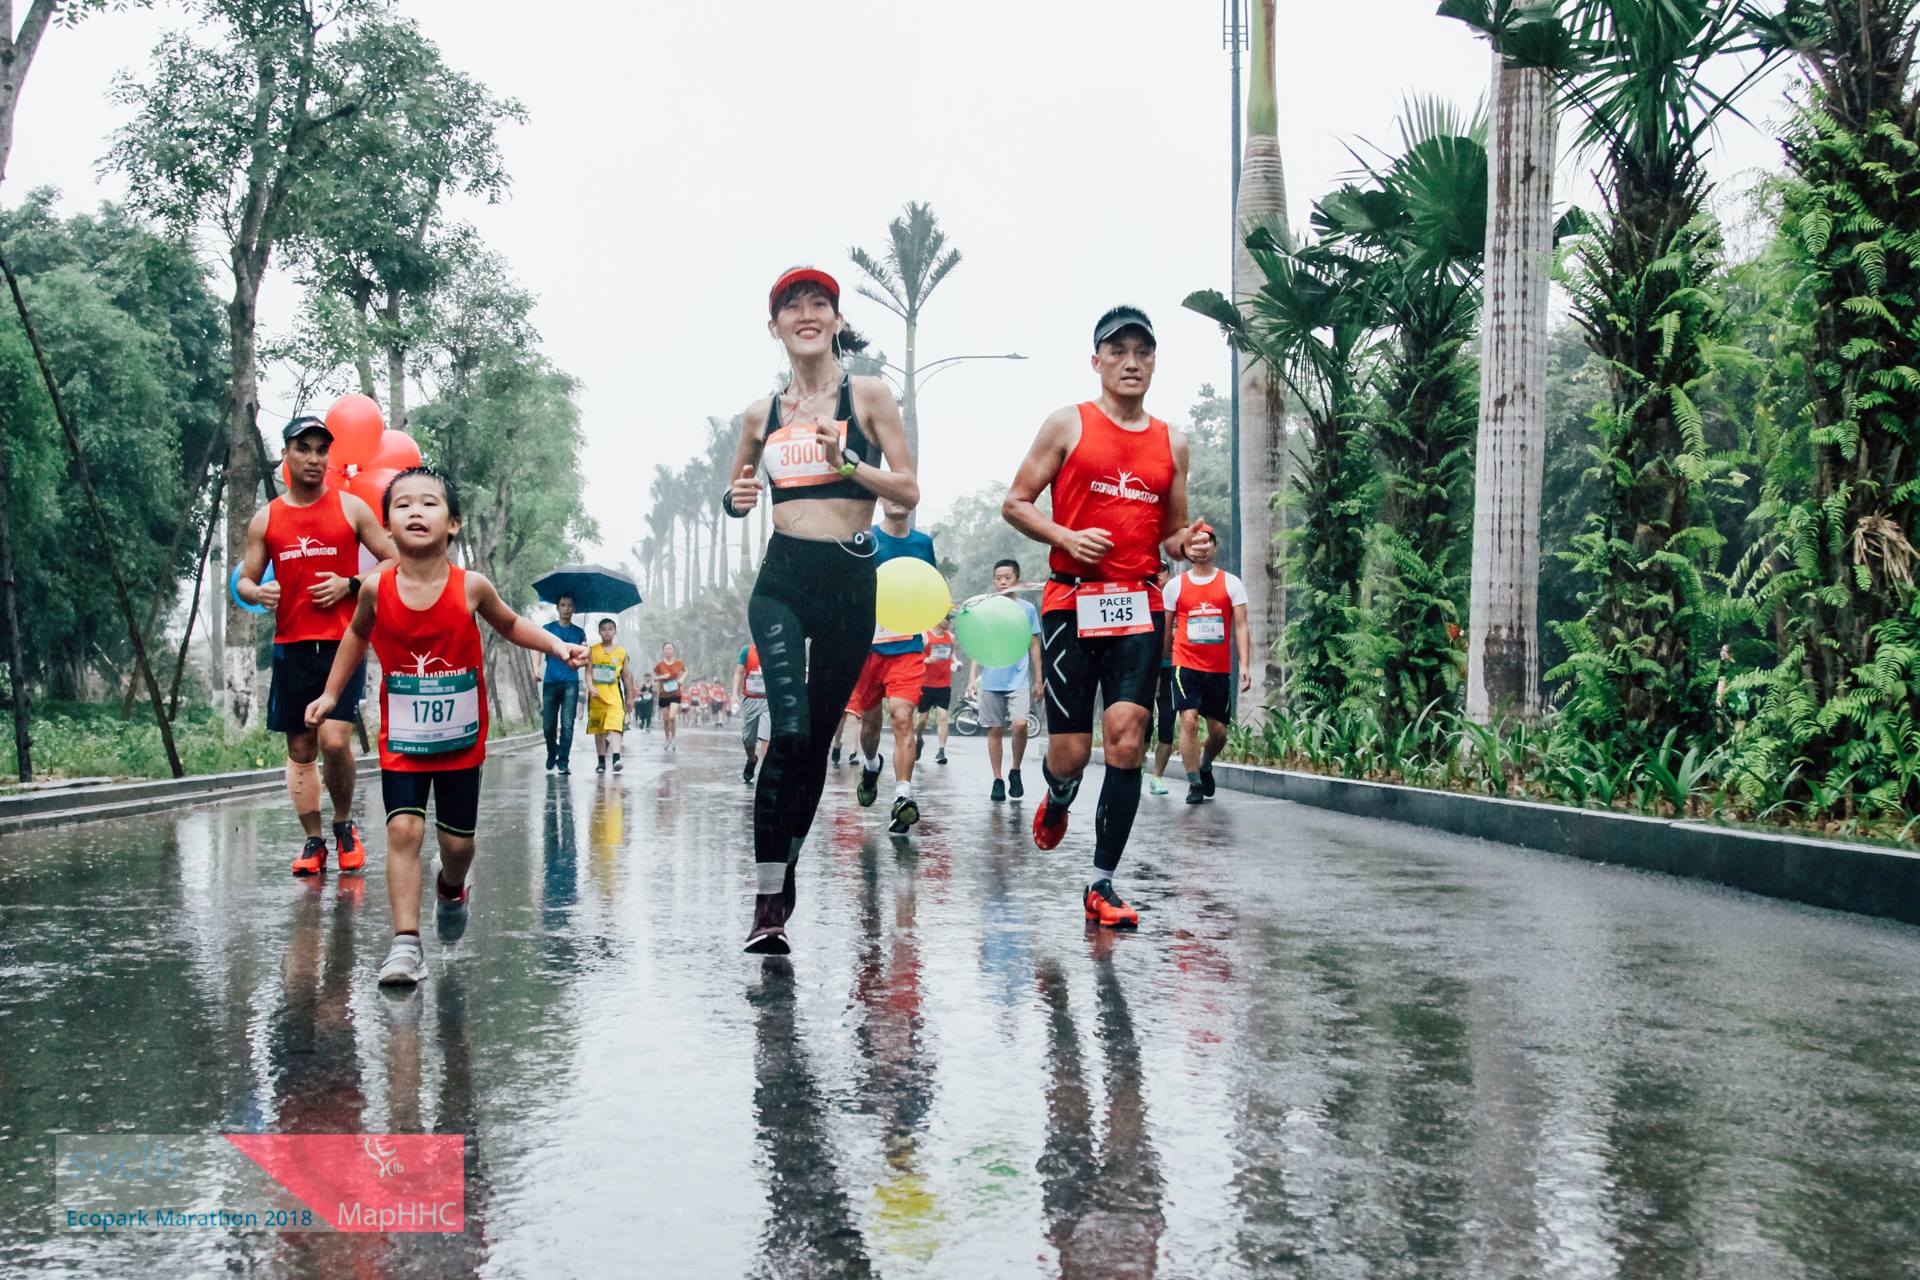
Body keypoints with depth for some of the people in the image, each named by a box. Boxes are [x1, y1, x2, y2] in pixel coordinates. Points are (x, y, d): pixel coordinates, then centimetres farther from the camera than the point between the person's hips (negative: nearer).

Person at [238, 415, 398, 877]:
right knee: (300, 749, 7)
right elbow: (243, 581, 13)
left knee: (334, 740, -16)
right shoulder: (266, 520, 9)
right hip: (291, 646, 3)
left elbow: (394, 562, 5)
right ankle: (313, 841, 16)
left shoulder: (351, 508, 3)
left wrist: (349, 585, -9)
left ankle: (344, 825, 7)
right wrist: (258, 593, -11)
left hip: (342, 643, -3)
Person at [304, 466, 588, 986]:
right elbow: (357, 635, 12)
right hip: (401, 740, 0)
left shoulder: (470, 587, -13)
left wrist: (557, 646, -7)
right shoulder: (377, 589, -10)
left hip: (461, 740, 1)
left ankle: (451, 886, 45)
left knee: (458, 840, 10)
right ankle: (405, 943, -11)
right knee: (403, 829, -15)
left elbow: (510, 624, 7)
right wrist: (331, 693, 13)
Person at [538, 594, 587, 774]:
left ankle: (563, 762, -6)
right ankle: (552, 754, 28)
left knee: (567, 724, -8)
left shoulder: (578, 632, 12)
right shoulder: (547, 629, 9)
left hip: (570, 683, 0)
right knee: (548, 724, 4)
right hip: (550, 682, 0)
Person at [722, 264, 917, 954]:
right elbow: (734, 492, 24)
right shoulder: (762, 413, 11)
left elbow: (908, 491, -1)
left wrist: (845, 462, -17)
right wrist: (738, 500, 1)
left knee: (818, 737, 6)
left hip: (850, 581, 0)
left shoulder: (868, 396, 4)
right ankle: (769, 898, -15)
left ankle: (784, 877, 22)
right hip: (783, 579, 0)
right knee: (790, 730, -18)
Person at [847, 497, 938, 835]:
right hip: (868, 644, 0)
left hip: (908, 646, 0)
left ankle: (903, 798, -20)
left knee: (902, 717, -15)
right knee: (871, 719, 13)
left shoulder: (923, 542, 10)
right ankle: (870, 765, 46)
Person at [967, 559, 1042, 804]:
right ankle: (998, 780, 11)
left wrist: (1038, 680, 6)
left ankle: (1015, 772, 3)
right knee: (994, 730, 3)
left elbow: (1034, 646, 9)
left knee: (1020, 725, -17)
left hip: (1019, 680, -1)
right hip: (990, 681, 2)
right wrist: (973, 678, 3)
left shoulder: (1027, 608, 6)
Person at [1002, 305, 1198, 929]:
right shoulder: (1068, 423, 5)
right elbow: (1015, 503, 4)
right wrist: (1066, 538, -12)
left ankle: (1102, 884, -1)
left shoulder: (1172, 443, 14)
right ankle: (1056, 801, 37)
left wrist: (1185, 542, -2)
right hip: (1072, 602, -2)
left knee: (1126, 739, -11)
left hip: (1139, 604, 2)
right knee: (1070, 753, -2)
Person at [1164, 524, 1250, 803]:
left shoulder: (1231, 583, 4)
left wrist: (1244, 665, -9)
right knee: (1189, 720, -17)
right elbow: (1165, 630, 12)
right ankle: (1194, 783, -8)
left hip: (1219, 667, 1)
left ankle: (1205, 766, 37)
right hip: (1185, 664, -1)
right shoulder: (1175, 586, 5)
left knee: (1219, 731, 6)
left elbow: (1240, 626, 1)